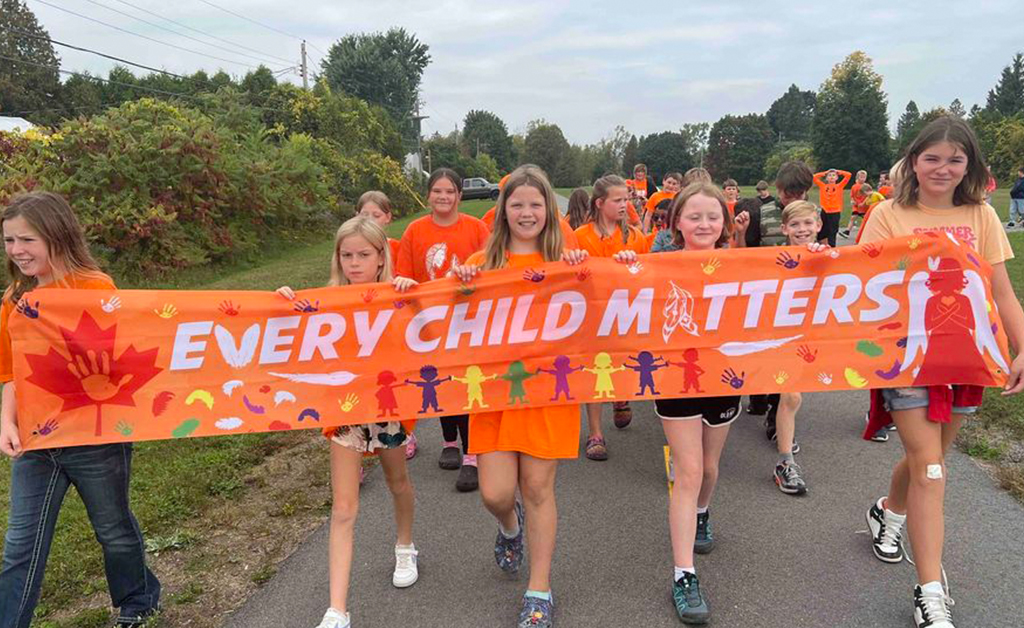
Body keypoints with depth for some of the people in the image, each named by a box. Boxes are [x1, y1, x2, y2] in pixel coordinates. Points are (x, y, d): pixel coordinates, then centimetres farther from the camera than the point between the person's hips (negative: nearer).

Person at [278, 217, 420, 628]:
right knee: (343, 509, -1)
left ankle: (405, 548, 52)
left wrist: (411, 292, -29)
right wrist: (289, 304, -23)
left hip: (389, 403, 0)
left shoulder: (397, 295, -6)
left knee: (397, 482, 23)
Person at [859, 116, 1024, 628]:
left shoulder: (981, 216, 5)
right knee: (928, 468, -6)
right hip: (906, 355, -3)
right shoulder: (889, 216, -2)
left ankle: (889, 511, 47)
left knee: (929, 459, 16)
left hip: (965, 356, 3)